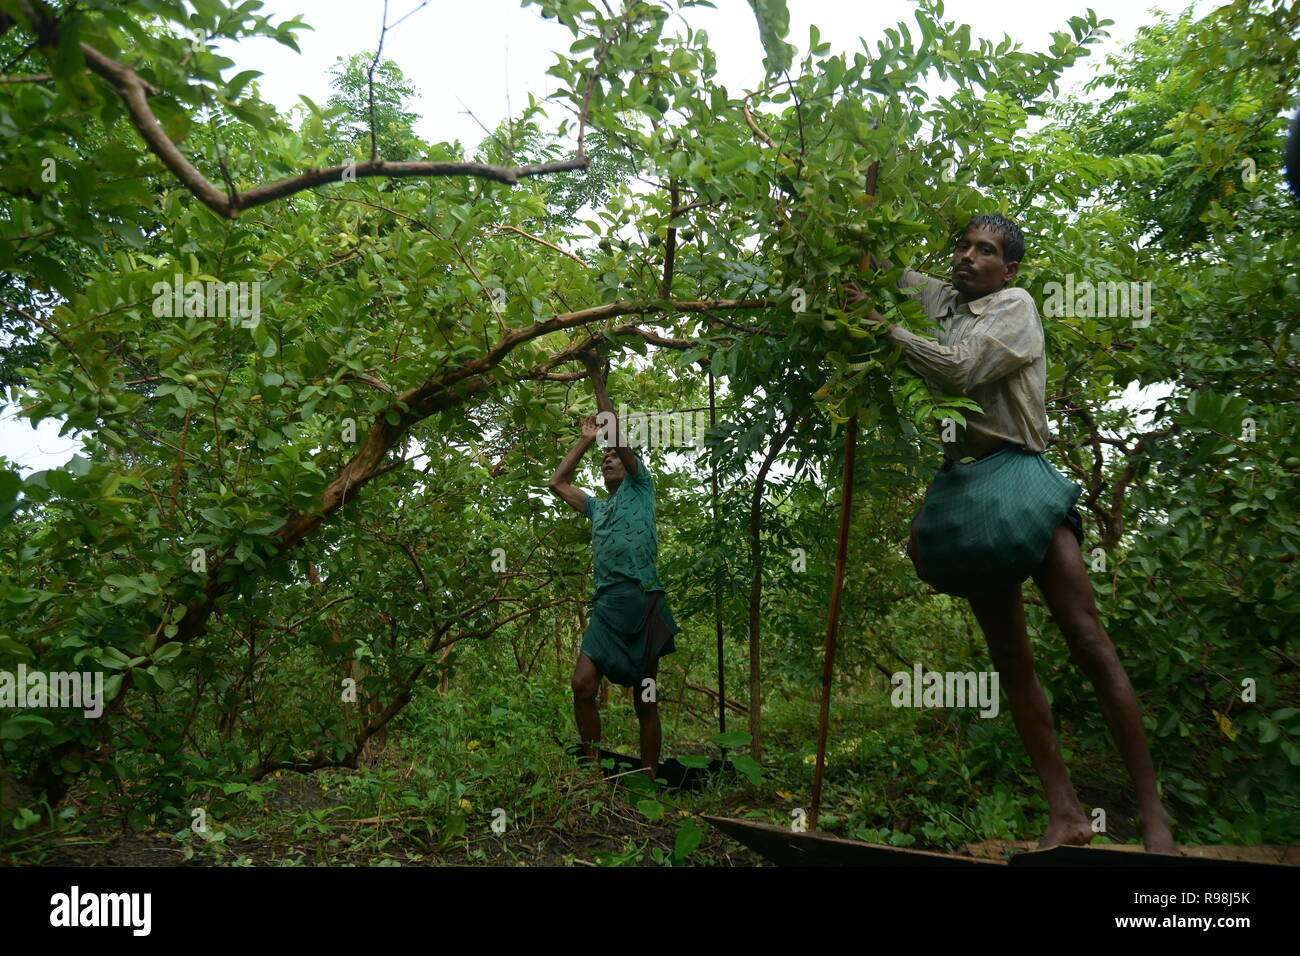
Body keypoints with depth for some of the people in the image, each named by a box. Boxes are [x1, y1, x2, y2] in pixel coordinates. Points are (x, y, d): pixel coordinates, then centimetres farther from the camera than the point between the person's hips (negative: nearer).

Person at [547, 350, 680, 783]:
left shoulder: (640, 489, 11)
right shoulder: (597, 507, 26)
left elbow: (618, 436, 2)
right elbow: (557, 483, 24)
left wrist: (598, 380, 5)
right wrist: (586, 440, 26)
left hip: (643, 601, -5)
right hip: (606, 605, 5)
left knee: (645, 700, 0)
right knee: (583, 684, -11)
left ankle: (649, 781, 8)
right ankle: (595, 767, 2)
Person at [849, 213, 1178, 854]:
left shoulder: (1015, 305, 1)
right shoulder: (941, 299, 19)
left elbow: (959, 371, -14)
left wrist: (884, 327, -8)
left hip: (1013, 472, -6)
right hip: (961, 484, 6)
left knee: (1089, 644, -12)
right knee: (1010, 659, 3)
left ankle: (1153, 814, -4)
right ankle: (1065, 814, 9)